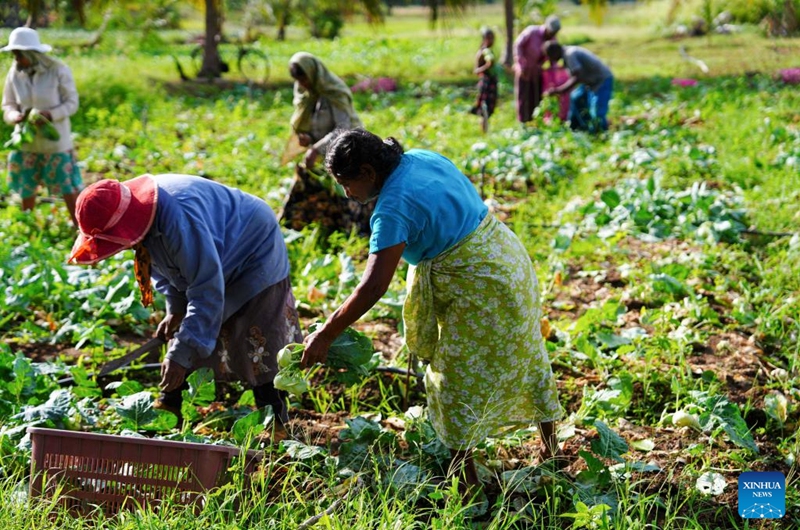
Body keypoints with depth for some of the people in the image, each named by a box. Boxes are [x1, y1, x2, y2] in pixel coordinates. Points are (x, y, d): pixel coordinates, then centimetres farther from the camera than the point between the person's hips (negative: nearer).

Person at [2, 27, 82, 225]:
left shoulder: (58, 70, -14)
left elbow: (72, 103, -10)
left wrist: (50, 115, -27)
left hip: (55, 140, -3)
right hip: (25, 141, 3)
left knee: (68, 187, 0)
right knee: (26, 189, 12)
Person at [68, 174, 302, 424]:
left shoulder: (180, 218, -41)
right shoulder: (135, 209, -12)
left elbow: (207, 290, -38)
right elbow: (163, 263, 8)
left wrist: (180, 355, -37)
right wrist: (174, 309, -4)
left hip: (255, 260, -9)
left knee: (257, 350, -11)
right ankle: (168, 408, 11)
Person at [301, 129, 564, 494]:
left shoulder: (393, 208, -23)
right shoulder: (421, 159, 1)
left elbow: (372, 288, -28)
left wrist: (324, 336, -22)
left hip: (477, 290, -9)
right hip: (508, 258, 9)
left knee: (458, 382, 4)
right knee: (523, 362, 22)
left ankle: (468, 481, 11)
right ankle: (551, 451, 37)